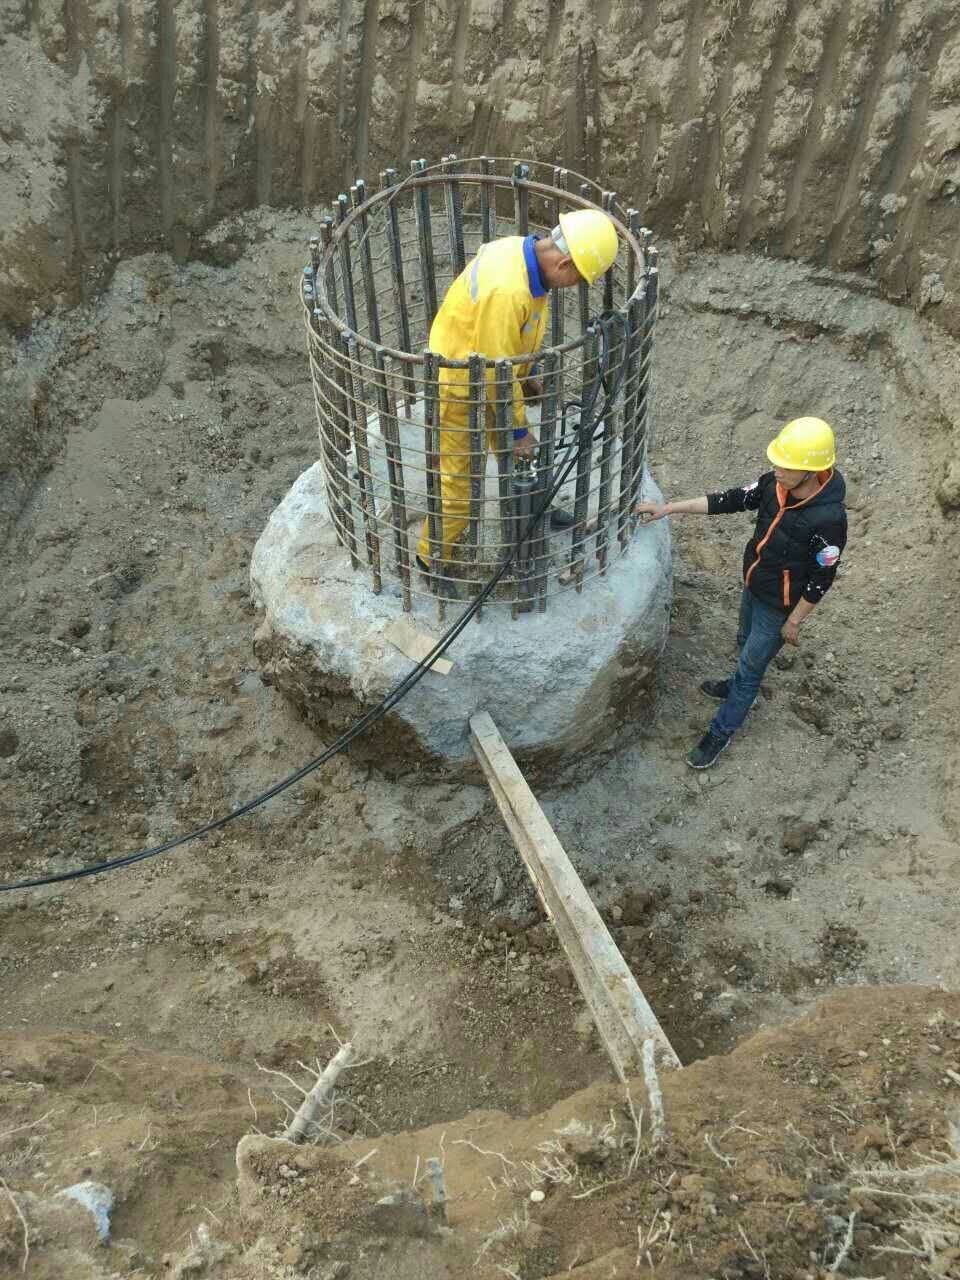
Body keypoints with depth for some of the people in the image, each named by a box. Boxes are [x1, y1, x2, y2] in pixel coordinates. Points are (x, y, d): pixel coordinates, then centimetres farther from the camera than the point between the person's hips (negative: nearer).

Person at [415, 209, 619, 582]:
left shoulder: (522, 250, -7)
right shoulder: (507, 291, -37)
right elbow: (496, 373, -29)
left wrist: (526, 373, 18)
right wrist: (519, 429, -18)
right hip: (461, 388, -9)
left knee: (514, 451, 26)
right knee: (459, 479, 3)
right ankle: (432, 557, 22)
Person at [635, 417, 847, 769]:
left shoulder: (828, 519, -35)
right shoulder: (775, 483, -17)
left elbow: (821, 580, -24)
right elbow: (732, 500, -6)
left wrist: (794, 622, -13)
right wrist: (668, 508, -8)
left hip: (779, 606, -7)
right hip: (753, 585, 7)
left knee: (751, 665, 10)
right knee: (747, 642, 31)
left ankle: (720, 733, 29)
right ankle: (740, 686, 61)